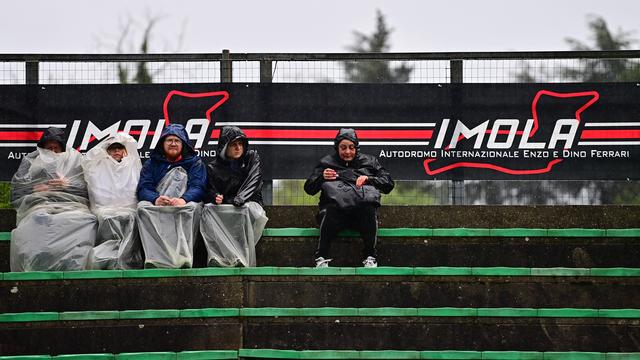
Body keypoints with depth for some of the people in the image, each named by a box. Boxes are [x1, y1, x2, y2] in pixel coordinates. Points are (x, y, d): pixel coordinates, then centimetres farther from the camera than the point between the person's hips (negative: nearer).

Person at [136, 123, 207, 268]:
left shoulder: (195, 163, 18)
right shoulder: (152, 163, 22)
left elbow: (198, 188, 1)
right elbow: (143, 188, 6)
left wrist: (183, 199, -23)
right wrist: (155, 199, -18)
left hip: (183, 206, -1)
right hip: (156, 208, 1)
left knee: (192, 207, -35)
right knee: (142, 206, -31)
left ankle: (184, 260, -50)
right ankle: (154, 259, -47)